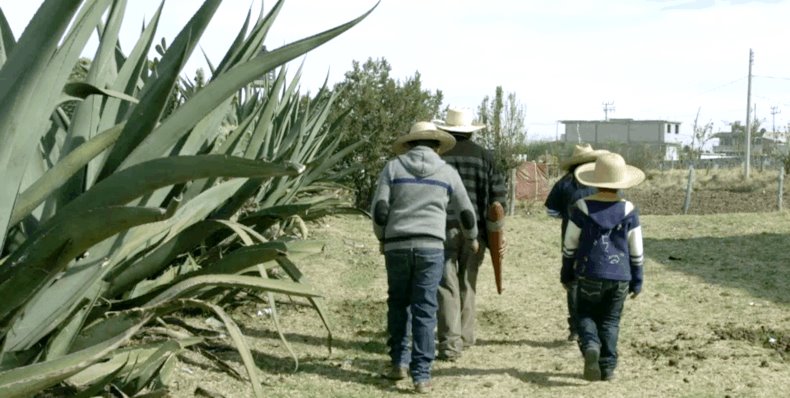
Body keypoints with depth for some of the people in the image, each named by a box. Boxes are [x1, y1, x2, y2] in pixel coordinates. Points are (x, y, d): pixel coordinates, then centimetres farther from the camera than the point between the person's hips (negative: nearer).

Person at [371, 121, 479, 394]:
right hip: (431, 246, -1)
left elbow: (379, 210, -1)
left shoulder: (393, 167, 6)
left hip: (396, 245, 1)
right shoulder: (447, 172, 9)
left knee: (398, 304, 18)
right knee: (425, 310, 2)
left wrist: (382, 238, 17)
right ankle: (421, 375, 1)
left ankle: (399, 362, 20)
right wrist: (472, 239, 37)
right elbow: (466, 213, 18)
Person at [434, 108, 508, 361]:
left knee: (447, 286, 0)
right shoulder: (483, 156, 5)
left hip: (443, 228, -2)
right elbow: (499, 195, 2)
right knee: (467, 283, 17)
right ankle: (465, 337, 28)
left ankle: (450, 343, -7)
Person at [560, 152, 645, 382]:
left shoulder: (582, 208, -6)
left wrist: (567, 272, 13)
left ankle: (590, 346, -16)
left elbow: (570, 244, 0)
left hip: (590, 274, -1)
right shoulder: (628, 210, -3)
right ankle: (607, 367, 11)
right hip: (620, 276, 1)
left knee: (585, 315, 13)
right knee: (610, 321, 12)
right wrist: (637, 280, 11)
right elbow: (636, 250, 1)